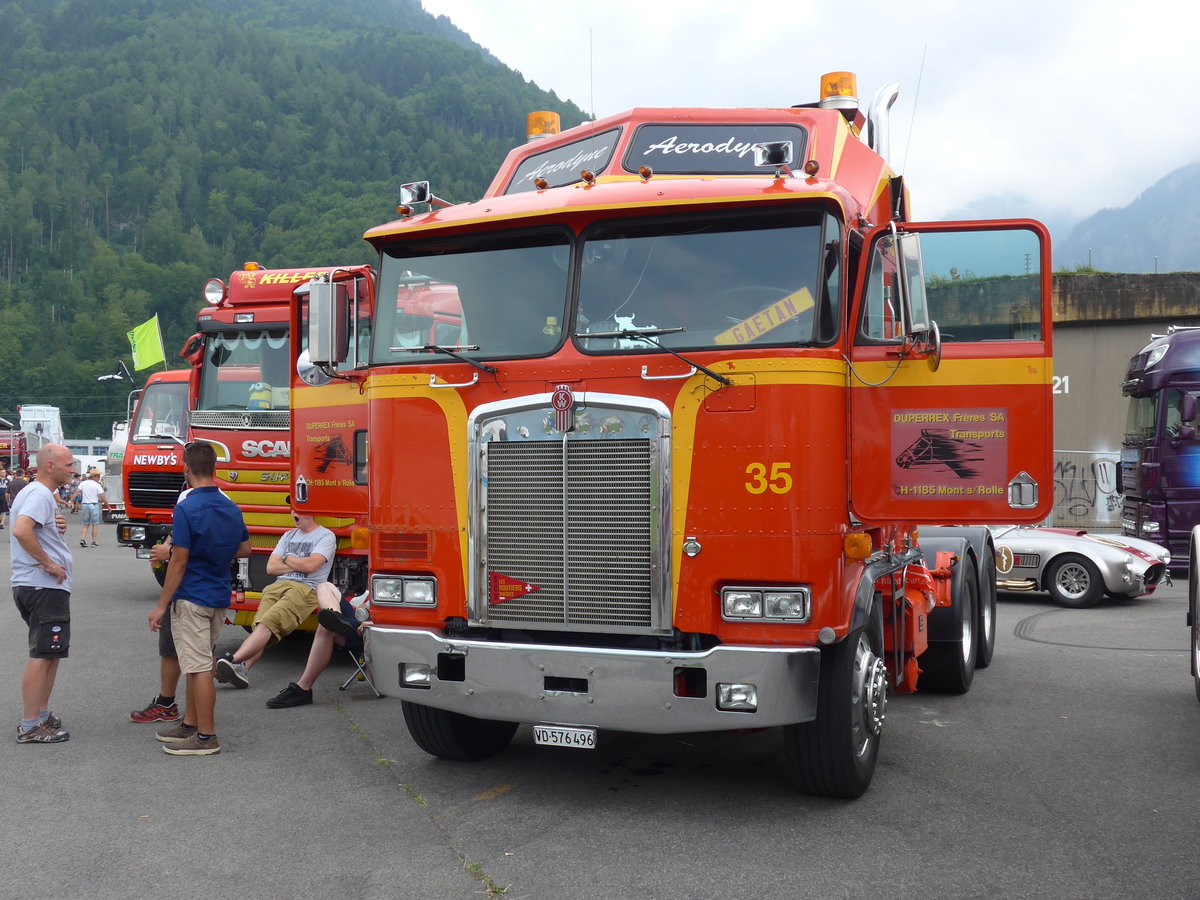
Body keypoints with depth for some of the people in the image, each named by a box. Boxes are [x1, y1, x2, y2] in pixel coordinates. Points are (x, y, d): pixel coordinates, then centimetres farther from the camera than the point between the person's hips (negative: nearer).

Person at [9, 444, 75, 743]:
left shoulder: (32, 492, 17)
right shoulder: (40, 495, -16)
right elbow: (21, 531, -32)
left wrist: (55, 528, 7)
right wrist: (48, 563, -23)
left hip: (31, 585, 11)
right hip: (46, 587, -11)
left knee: (49, 654, 18)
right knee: (42, 656, -6)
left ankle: (41, 715, 26)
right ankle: (29, 727, -1)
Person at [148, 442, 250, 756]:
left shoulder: (186, 508, -17)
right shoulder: (232, 508, 6)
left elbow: (179, 562, -18)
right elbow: (245, 549, 16)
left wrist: (161, 606, -12)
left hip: (191, 598, -8)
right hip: (219, 597, 8)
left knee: (200, 667, -3)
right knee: (198, 663, 19)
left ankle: (206, 737, 3)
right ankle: (190, 724, 29)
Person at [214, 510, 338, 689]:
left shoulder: (325, 536, 6)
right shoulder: (289, 535, 28)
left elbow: (310, 565, -10)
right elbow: (271, 567, 17)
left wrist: (286, 558, 7)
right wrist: (299, 565, 4)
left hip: (306, 589, -6)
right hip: (279, 585, 6)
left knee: (269, 622, -29)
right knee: (260, 626, -22)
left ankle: (234, 660, -41)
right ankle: (243, 668, -40)